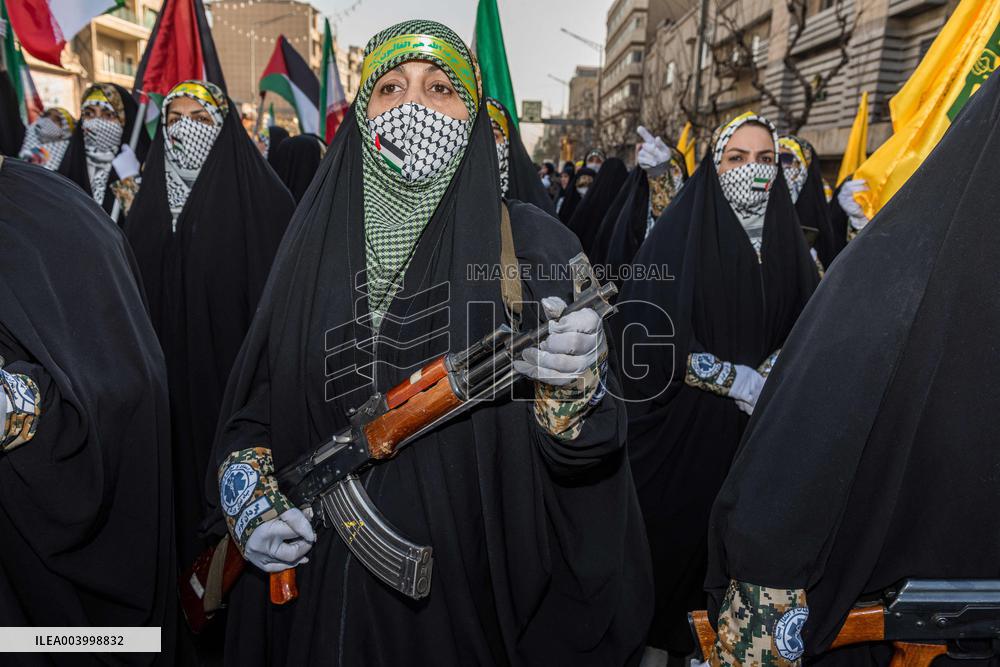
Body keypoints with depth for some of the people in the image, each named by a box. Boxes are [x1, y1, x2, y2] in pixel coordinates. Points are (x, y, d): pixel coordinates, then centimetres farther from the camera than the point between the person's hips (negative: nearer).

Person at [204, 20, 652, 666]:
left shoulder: (534, 243, -9)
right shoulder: (316, 242, 0)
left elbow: (591, 451, -11)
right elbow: (254, 405, 9)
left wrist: (572, 383, -31)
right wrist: (249, 503, -6)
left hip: (473, 583, -2)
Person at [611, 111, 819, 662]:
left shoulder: (784, 234, 7)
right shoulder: (680, 230, -8)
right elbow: (643, 326, -16)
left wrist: (768, 373, -11)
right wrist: (731, 378, -16)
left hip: (759, 423, 4)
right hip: (684, 422, -4)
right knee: (677, 527, 7)